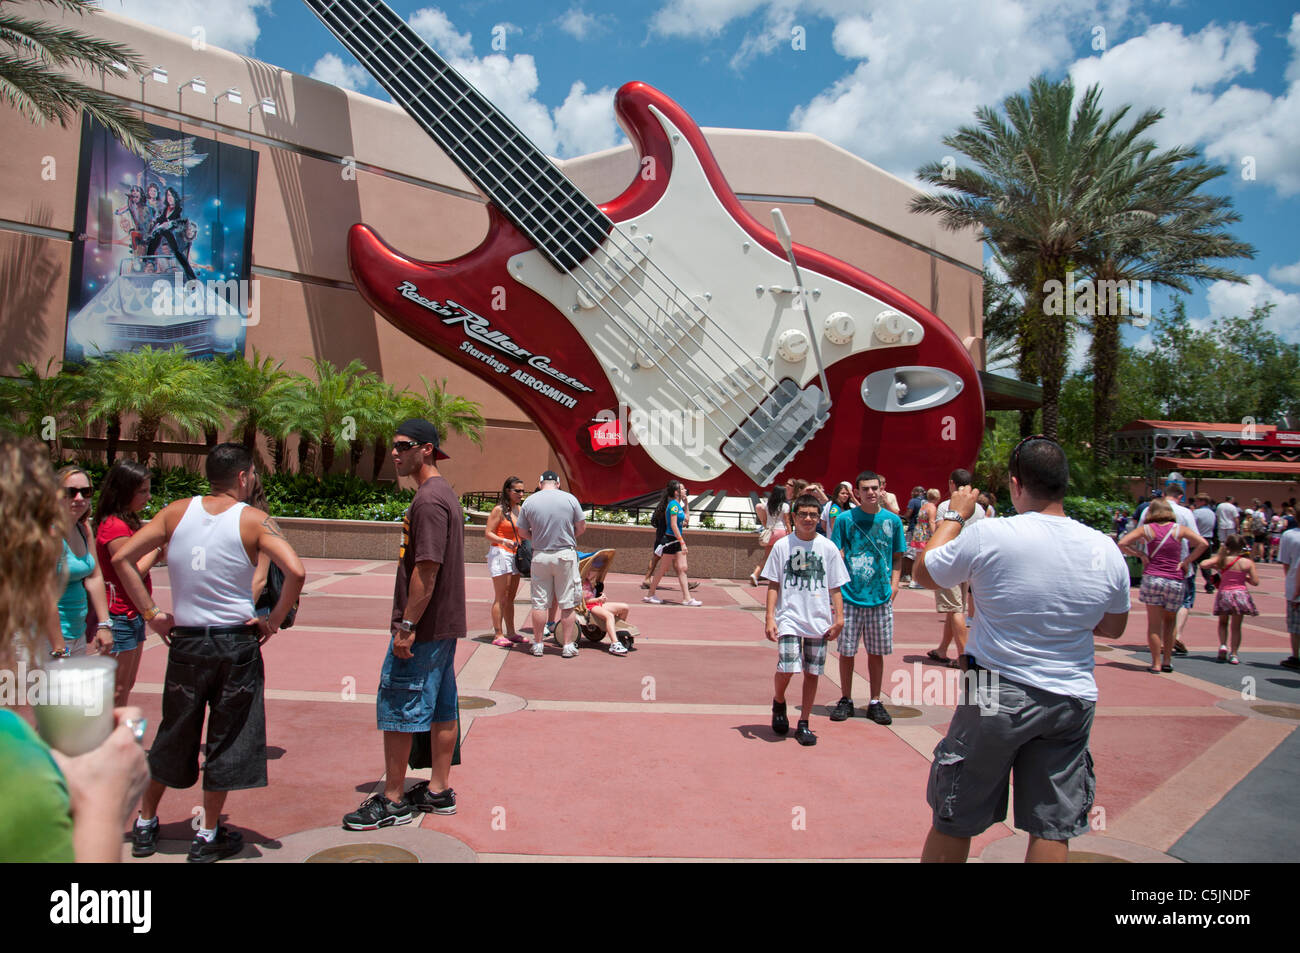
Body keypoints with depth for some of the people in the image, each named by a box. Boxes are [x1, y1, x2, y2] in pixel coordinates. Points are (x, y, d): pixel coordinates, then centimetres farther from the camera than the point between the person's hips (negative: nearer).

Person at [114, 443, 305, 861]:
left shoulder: (177, 512, 2)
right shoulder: (253, 520, -9)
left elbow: (122, 559, -1)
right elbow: (295, 571, -21)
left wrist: (151, 613, 3)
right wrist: (274, 620, -8)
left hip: (185, 640, 4)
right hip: (236, 643, -3)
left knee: (174, 735, 20)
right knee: (228, 737, 10)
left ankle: (145, 826, 33)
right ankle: (208, 835, 19)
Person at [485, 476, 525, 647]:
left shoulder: (519, 510, 15)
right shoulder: (499, 510, -7)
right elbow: (488, 533, -10)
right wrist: (504, 541, -24)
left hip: (515, 555, 7)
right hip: (500, 554, -7)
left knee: (510, 597, 11)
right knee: (501, 597, -7)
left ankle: (510, 632, 16)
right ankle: (498, 635, -4)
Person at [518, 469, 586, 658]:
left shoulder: (529, 501, 0)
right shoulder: (570, 498, -2)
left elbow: (522, 532, 5)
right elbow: (581, 527, 3)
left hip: (540, 556, 1)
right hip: (565, 554, -1)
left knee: (539, 603, 8)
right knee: (567, 604, 5)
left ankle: (538, 644, 15)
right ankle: (568, 645, 9)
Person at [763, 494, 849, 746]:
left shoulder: (828, 548, 4)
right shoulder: (782, 546, 1)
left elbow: (835, 587, 8)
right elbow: (773, 585, 3)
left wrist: (839, 617, -1)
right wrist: (770, 617, -4)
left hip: (819, 621, 2)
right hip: (789, 618, -2)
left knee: (812, 672, 5)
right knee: (787, 667, -13)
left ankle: (804, 723, 19)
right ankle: (779, 703, 19)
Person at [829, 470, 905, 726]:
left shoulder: (892, 520, 3)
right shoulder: (845, 519, -3)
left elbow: (897, 557, 12)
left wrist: (894, 583, 1)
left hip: (881, 597, 2)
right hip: (851, 595, -1)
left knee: (876, 652, 10)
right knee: (846, 651, 6)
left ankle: (875, 702, 23)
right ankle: (846, 700, 21)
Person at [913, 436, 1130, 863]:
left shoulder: (989, 535, -16)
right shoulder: (1105, 549, -2)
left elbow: (924, 572, 0)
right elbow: (1114, 627, 13)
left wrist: (955, 516, 11)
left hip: (998, 696, -3)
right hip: (1073, 700, 4)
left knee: (953, 822, 10)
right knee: (1053, 830, 13)